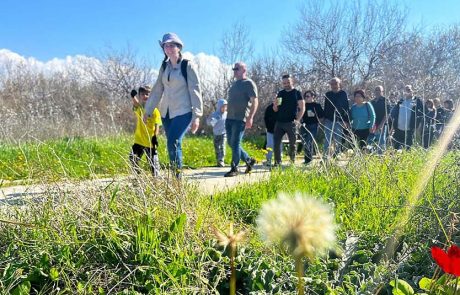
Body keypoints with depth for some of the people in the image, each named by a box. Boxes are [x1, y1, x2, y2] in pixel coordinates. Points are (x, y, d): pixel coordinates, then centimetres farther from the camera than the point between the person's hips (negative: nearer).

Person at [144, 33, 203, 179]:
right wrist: (147, 111, 12)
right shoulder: (164, 66, 11)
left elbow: (195, 90, -9)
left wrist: (197, 115, -13)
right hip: (166, 112, 6)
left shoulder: (188, 65, -6)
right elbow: (157, 90, 14)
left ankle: (177, 175, -9)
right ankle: (175, 176, 17)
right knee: (173, 145, 7)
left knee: (173, 143, -19)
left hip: (183, 112, -6)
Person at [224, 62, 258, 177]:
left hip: (240, 119, -8)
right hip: (230, 118, 8)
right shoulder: (234, 83, 20)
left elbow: (255, 102, -12)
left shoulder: (249, 83, -4)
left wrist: (250, 117, -20)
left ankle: (234, 168, 1)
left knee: (235, 143, -8)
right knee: (231, 143, 10)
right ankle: (249, 160, 24)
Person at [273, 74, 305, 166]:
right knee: (276, 143, -2)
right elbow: (275, 110, 15)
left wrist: (297, 120, -13)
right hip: (279, 122, 4)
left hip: (291, 123, -3)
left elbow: (302, 108, -3)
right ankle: (277, 162, 5)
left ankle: (292, 162, 14)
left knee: (292, 143, 3)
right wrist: (275, 104, -7)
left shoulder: (297, 93, 2)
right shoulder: (280, 93, 13)